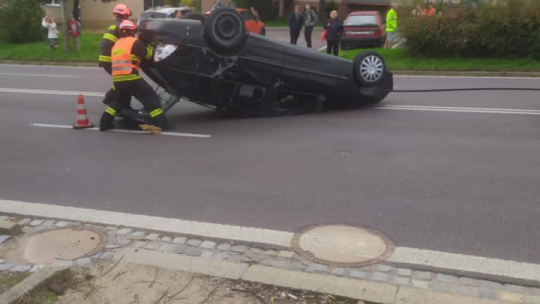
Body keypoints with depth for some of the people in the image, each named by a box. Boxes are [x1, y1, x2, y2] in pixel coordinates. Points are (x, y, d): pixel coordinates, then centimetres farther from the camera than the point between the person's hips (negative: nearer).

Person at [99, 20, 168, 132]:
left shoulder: (116, 45, 22)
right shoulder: (134, 42, -1)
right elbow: (148, 54, -1)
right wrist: (151, 46, 17)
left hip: (117, 79, 7)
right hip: (130, 78, -7)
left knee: (119, 101, 28)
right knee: (151, 97, -1)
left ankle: (105, 123, 23)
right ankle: (161, 123, -8)